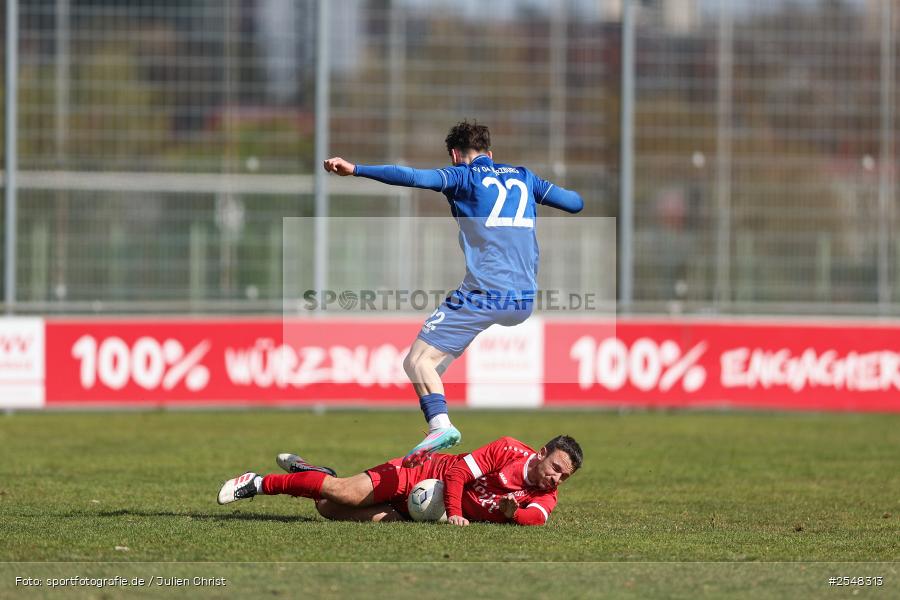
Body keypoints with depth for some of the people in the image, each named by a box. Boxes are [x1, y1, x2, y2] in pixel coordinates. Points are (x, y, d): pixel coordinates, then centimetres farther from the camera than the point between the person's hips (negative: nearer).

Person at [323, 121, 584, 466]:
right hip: (525, 301, 6)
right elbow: (575, 202, 25)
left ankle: (440, 424, -31)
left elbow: (416, 177, -13)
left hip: (484, 295, -6)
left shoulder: (464, 176, 4)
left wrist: (355, 170, -16)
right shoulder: (524, 177, 18)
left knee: (417, 361, -10)